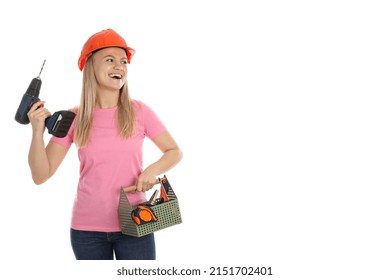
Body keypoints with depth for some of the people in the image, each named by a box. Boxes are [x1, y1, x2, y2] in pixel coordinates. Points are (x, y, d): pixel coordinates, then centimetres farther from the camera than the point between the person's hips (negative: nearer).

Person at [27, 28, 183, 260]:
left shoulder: (139, 112, -5)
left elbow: (175, 152, 6)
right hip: (87, 229, 1)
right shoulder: (73, 119, -3)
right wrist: (38, 132, -16)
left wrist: (153, 170, -14)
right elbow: (41, 175, -3)